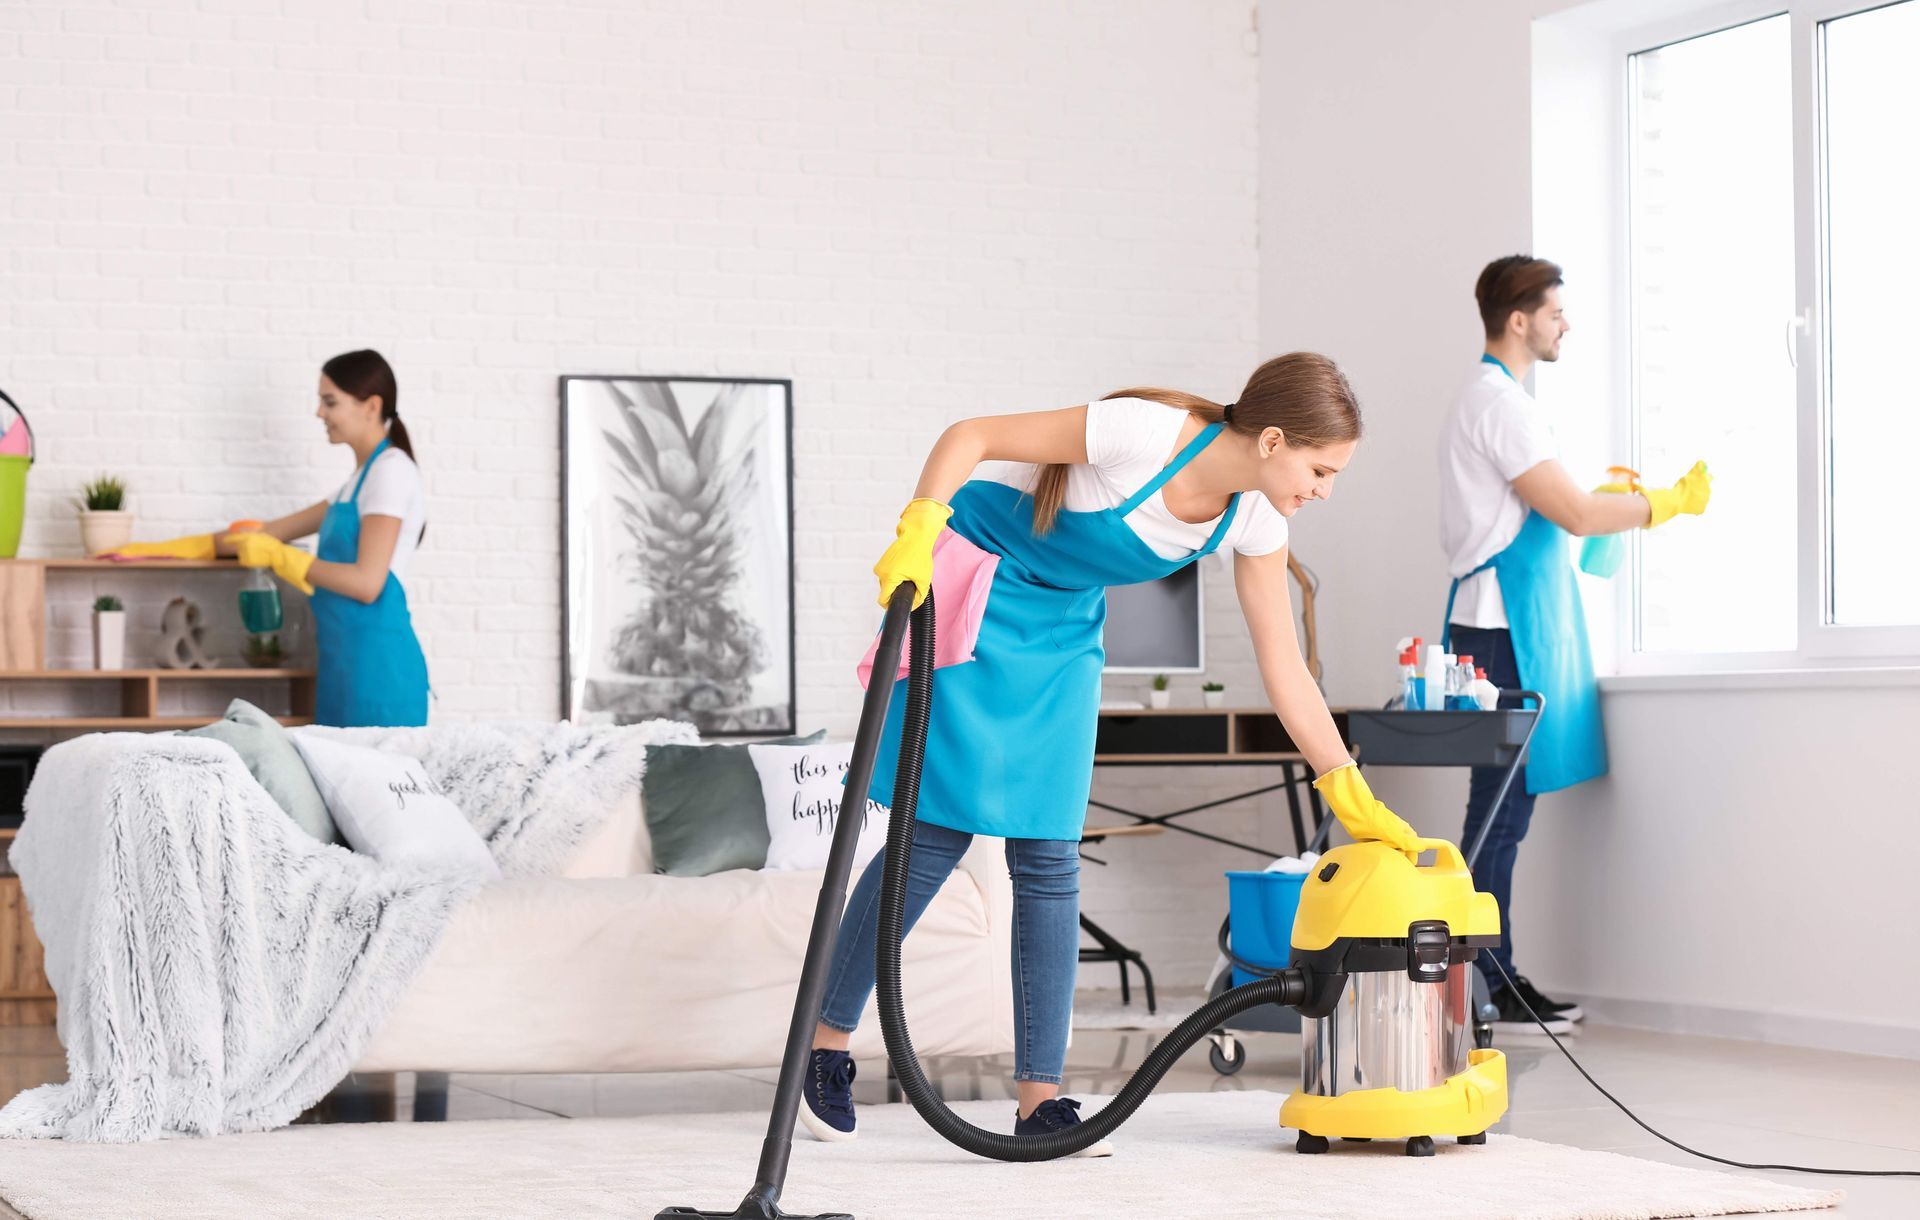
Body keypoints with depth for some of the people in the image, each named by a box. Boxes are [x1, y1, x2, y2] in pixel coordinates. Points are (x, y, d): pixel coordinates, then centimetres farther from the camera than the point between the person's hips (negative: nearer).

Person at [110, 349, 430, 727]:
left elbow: (367, 583, -15)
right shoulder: (362, 476, 20)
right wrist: (163, 550, 23)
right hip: (347, 662, 9)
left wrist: (276, 556, -9)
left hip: (376, 667, -9)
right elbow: (274, 531, 24)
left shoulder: (391, 469, -7)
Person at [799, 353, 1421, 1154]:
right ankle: (825, 1042, 8)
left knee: (1049, 857, -1)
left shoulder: (1254, 521, -9)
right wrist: (918, 537, -37)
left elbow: (1286, 672, -2)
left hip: (1062, 630, 6)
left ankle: (1039, 1097, 1)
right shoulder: (1145, 434, -29)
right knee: (938, 833, -7)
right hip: (972, 585, -6)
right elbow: (970, 436, -23)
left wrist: (1356, 801, -4)